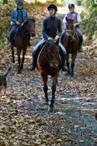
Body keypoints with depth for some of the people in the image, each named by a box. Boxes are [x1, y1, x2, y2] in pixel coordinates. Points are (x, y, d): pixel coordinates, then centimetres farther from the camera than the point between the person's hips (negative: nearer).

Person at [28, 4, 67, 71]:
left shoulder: (58, 21, -7)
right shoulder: (46, 20, -11)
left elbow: (60, 31, -1)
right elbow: (43, 31, -11)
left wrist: (58, 35, -23)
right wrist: (48, 37, -28)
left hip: (55, 39, 1)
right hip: (46, 38, -1)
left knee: (63, 51, -17)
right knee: (35, 50, -19)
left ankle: (63, 66, 3)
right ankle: (33, 65, 0)